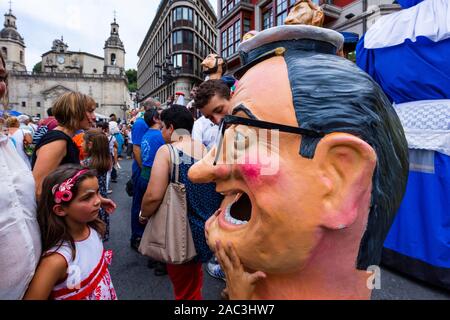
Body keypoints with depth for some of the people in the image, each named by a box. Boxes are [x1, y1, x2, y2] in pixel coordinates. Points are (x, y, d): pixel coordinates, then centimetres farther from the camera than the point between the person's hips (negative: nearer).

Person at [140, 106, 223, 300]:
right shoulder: (207, 151, 1)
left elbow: (154, 196, -24)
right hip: (205, 230, 6)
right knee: (195, 282, 31)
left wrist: (144, 214, -4)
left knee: (185, 291, 18)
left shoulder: (167, 151, -16)